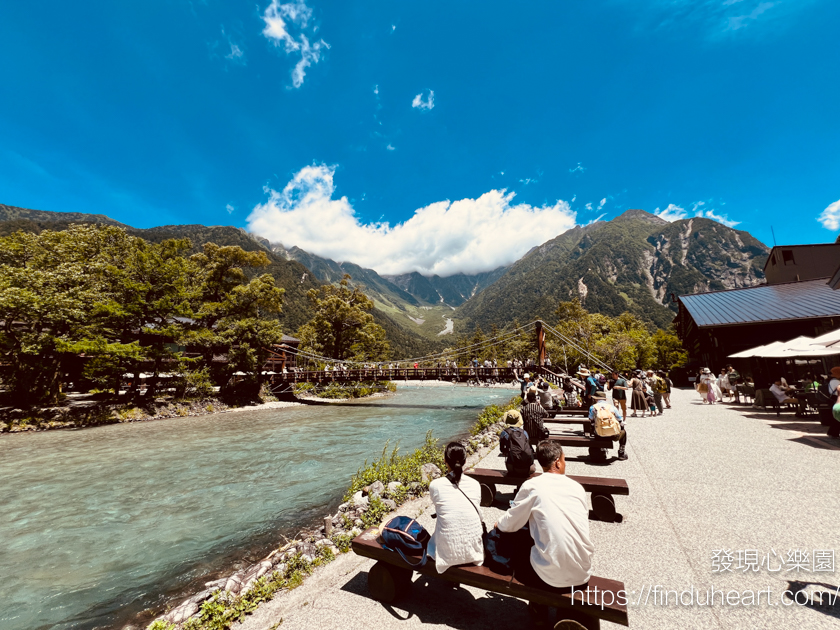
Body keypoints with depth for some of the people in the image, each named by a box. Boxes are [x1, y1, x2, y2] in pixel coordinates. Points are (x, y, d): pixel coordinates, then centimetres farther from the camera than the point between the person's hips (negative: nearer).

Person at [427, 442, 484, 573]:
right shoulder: (475, 484, -7)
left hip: (448, 554, -1)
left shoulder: (435, 485, -12)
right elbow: (475, 511, 8)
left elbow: (438, 510, 5)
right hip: (473, 551, 1)